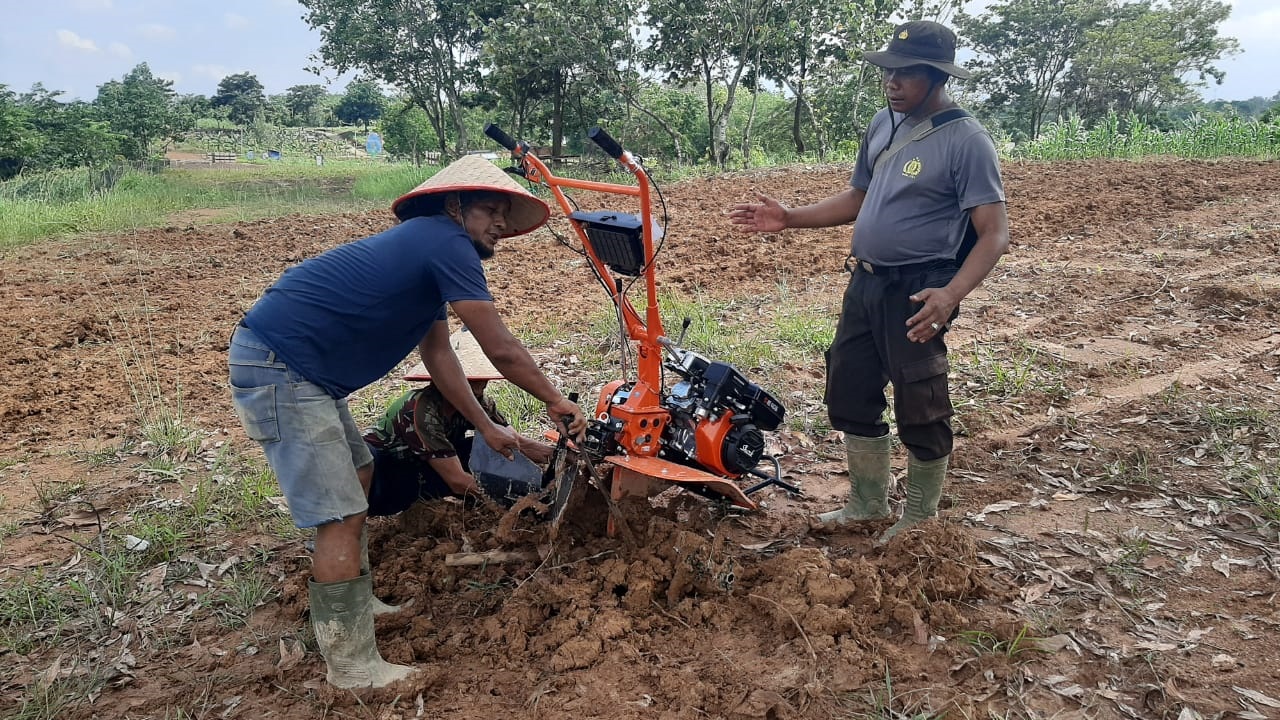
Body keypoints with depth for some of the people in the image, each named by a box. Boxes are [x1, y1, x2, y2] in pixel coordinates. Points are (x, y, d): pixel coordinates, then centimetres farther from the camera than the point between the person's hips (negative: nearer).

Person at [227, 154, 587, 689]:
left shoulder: (430, 247, 16)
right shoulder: (447, 244, -15)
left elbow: (437, 354, 20)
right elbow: (501, 350, -14)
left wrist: (486, 428, 21)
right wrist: (557, 402, 1)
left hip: (298, 367, 11)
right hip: (275, 368, -11)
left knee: (357, 476, 22)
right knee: (341, 516, -7)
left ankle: (355, 605, 38)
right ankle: (351, 667, 7)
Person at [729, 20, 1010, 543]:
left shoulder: (966, 141, -14)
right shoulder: (882, 125, 9)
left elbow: (994, 234, -18)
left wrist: (951, 295, -35)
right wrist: (789, 218, 8)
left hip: (915, 294, -8)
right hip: (865, 284, 8)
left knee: (920, 413, 3)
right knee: (850, 396, 15)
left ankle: (919, 522, 24)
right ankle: (868, 504, 33)